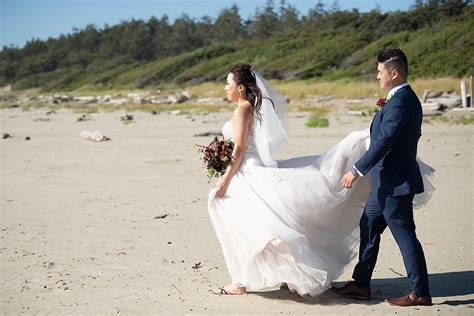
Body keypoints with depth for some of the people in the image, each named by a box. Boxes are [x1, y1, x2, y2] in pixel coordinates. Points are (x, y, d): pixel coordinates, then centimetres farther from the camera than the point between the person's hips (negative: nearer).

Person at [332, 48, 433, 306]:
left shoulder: (399, 103, -20)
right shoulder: (407, 99, 12)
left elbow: (383, 142, -25)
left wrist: (357, 171, -22)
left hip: (395, 183, -11)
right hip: (388, 182, 11)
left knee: (404, 235, -3)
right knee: (368, 227, 16)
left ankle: (420, 293, 7)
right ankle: (361, 284, 24)